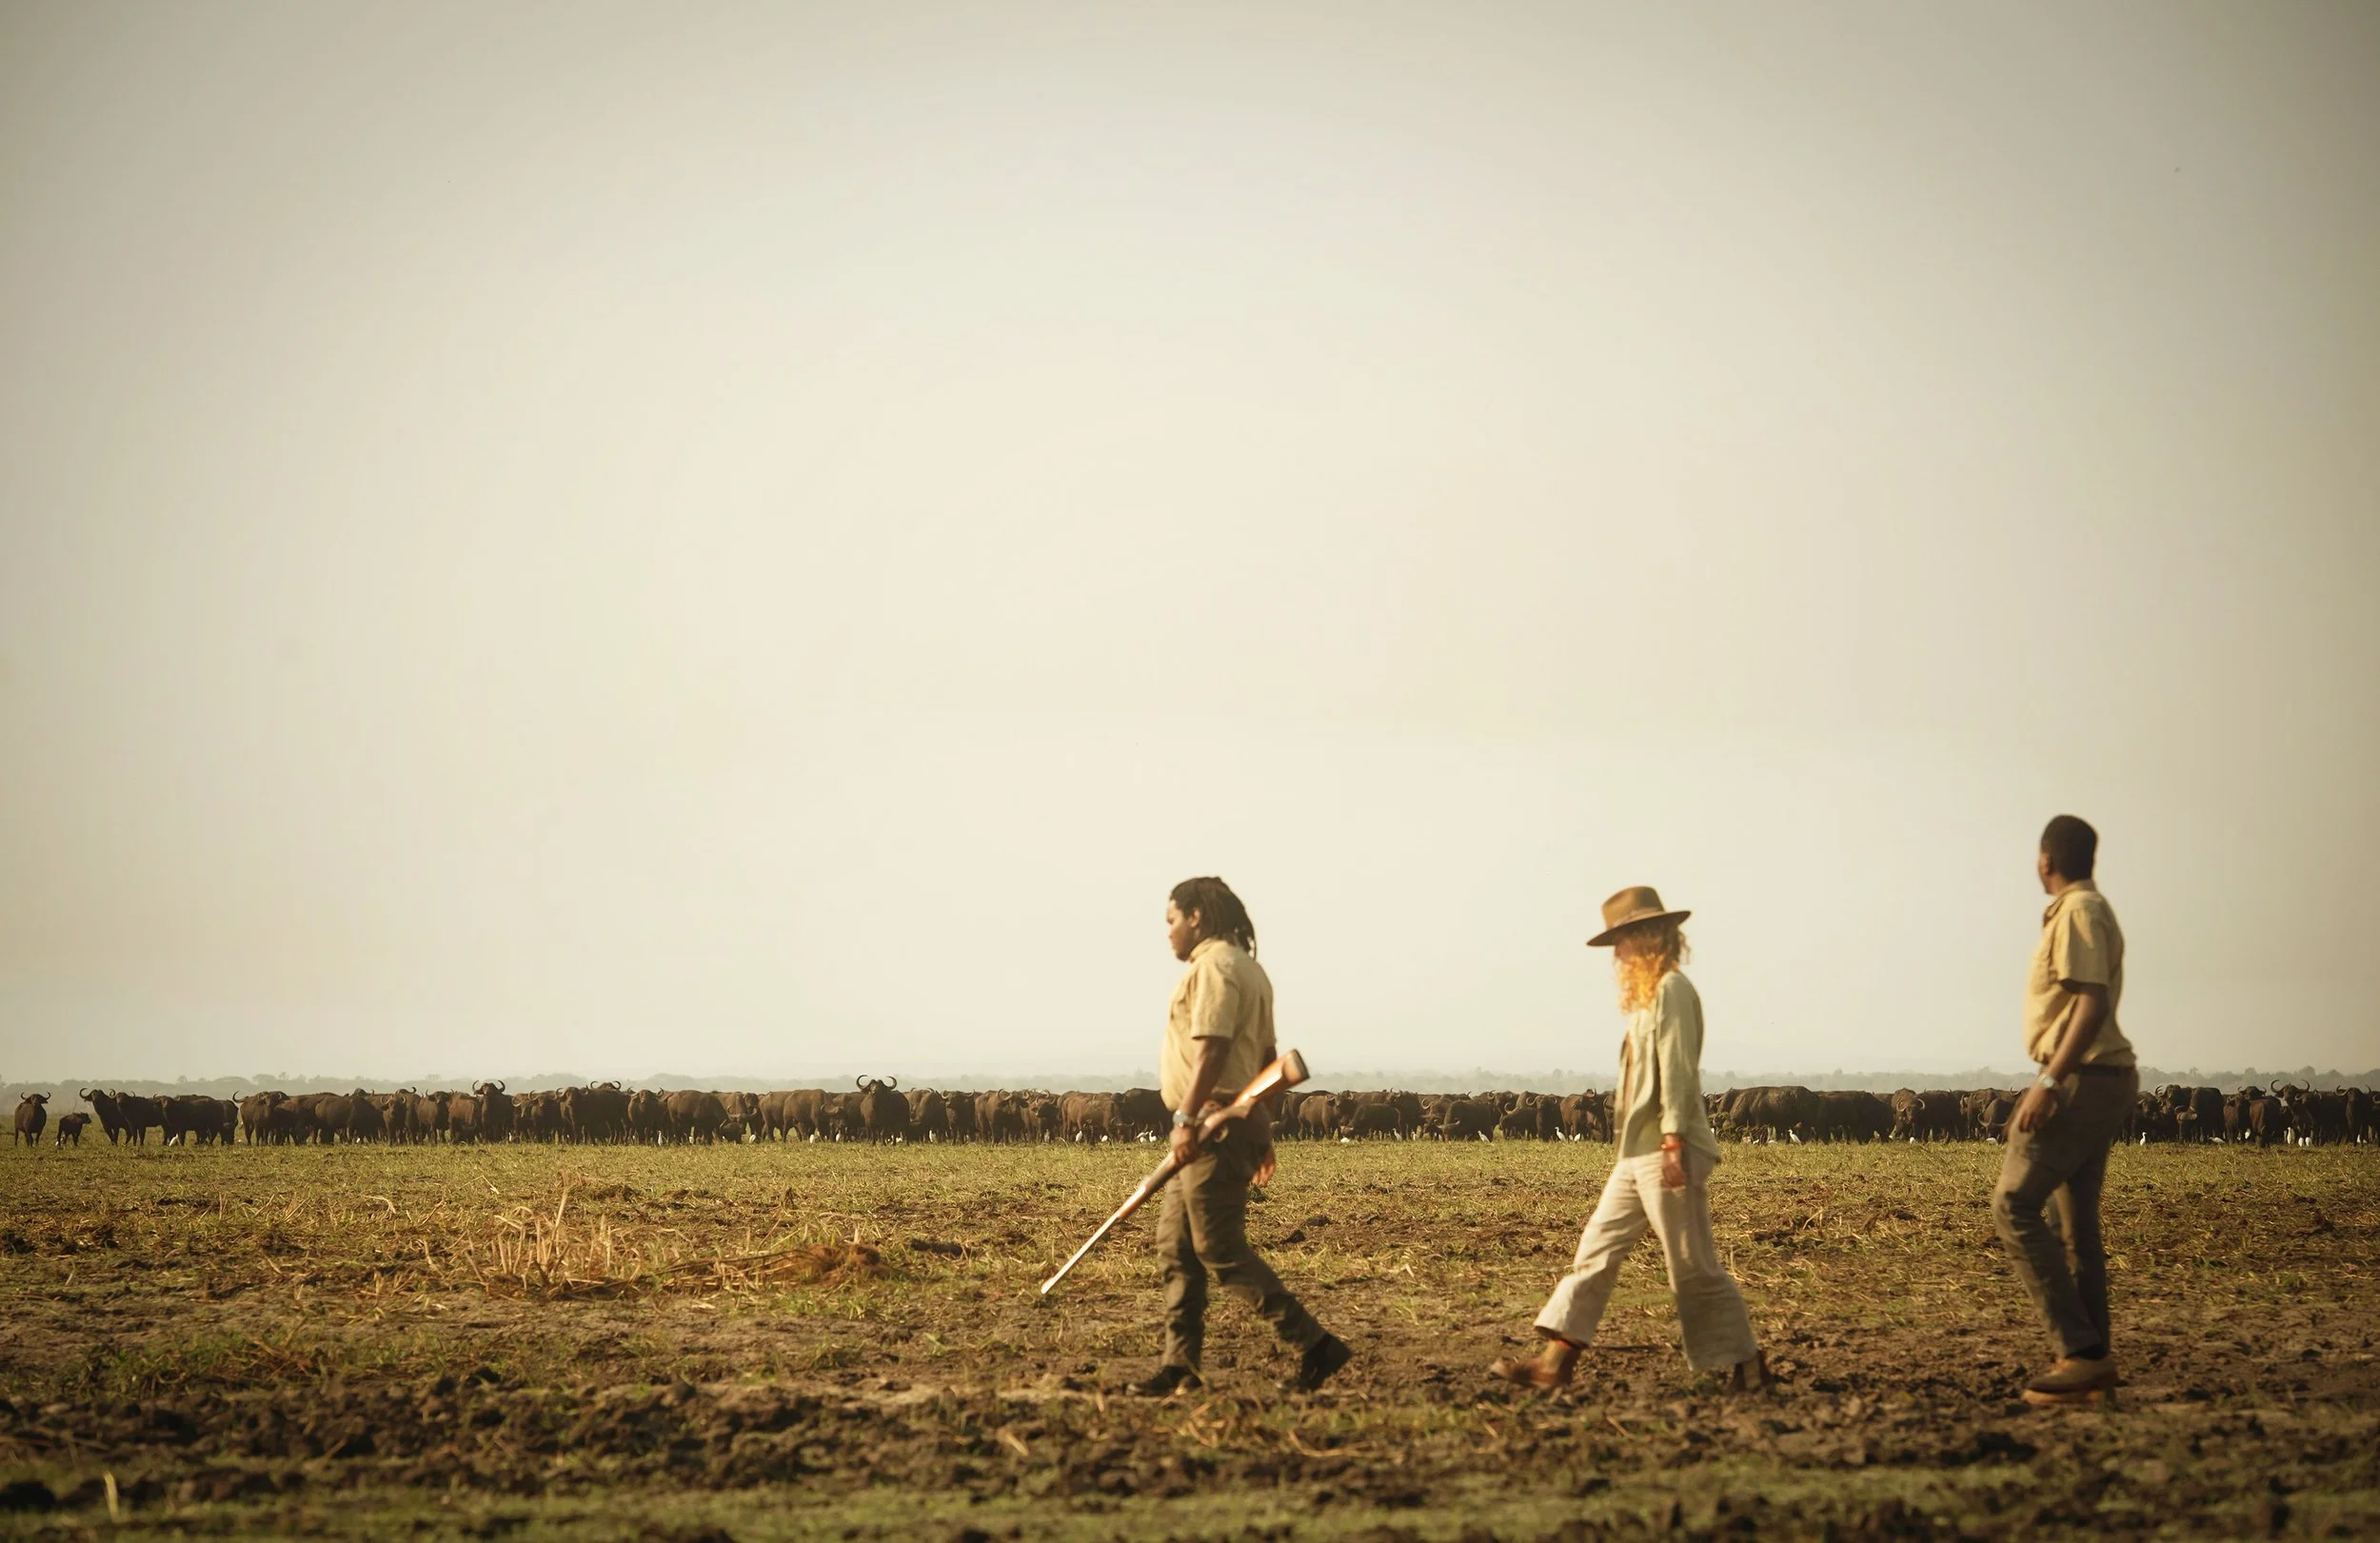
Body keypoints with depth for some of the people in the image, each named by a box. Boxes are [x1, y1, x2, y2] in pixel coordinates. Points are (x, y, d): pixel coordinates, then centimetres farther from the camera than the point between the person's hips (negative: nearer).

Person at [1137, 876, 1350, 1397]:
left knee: (1220, 1248, -10)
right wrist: (1260, 1134, 25)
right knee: (1176, 1241, 11)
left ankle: (1314, 1346, -12)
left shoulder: (1215, 966, -13)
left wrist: (1188, 1120, -28)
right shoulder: (1246, 968, 20)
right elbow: (1264, 1056, 22)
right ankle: (1181, 1365, 11)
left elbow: (1211, 1048, -23)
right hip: (1241, 1119, 11)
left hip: (1216, 1124, -11)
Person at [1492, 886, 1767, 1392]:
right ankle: (1555, 1360, 1)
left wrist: (1673, 1142, -23)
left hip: (1668, 1153, -10)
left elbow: (1678, 1070, -18)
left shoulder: (1672, 989, -10)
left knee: (1694, 1266, -4)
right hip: (1636, 1153, 10)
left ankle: (1747, 1364, 5)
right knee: (1596, 1251, 4)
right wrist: (1647, 1142, 19)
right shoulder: (1648, 994, 19)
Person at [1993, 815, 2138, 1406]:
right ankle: (2093, 1361, 8)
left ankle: (2079, 1348, -17)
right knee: (2073, 1219, 9)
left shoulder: (2079, 912, -12)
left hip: (2083, 1079, -10)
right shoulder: (2088, 910, 19)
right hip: (2101, 1079, 10)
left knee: (2015, 1205, -12)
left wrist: (2049, 1081, -27)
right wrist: (2049, 1085, 26)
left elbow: (2092, 1004, -22)